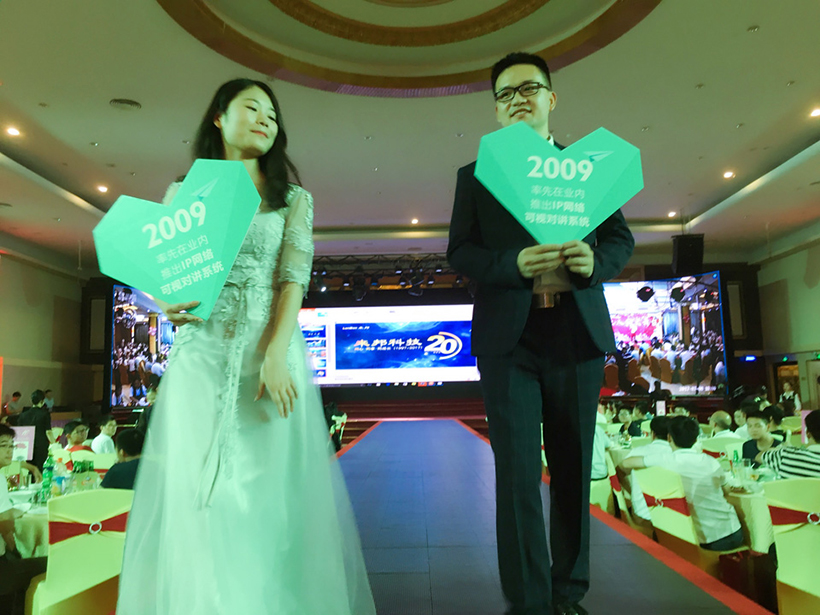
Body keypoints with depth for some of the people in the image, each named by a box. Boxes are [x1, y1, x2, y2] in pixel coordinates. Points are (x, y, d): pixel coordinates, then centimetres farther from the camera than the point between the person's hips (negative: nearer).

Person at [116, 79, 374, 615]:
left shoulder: (293, 199, 10)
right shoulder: (185, 193, 13)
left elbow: (294, 279, -2)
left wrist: (276, 355, -16)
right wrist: (165, 305, -11)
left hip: (271, 353, -1)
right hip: (201, 356, 1)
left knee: (270, 486, 0)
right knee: (198, 494, 0)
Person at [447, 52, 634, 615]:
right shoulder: (475, 175, 11)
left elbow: (621, 236, 11)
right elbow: (460, 252, 2)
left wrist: (595, 263, -12)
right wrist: (513, 264, -17)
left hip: (578, 334, 2)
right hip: (508, 337, -1)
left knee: (573, 469, 10)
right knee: (518, 473, -4)